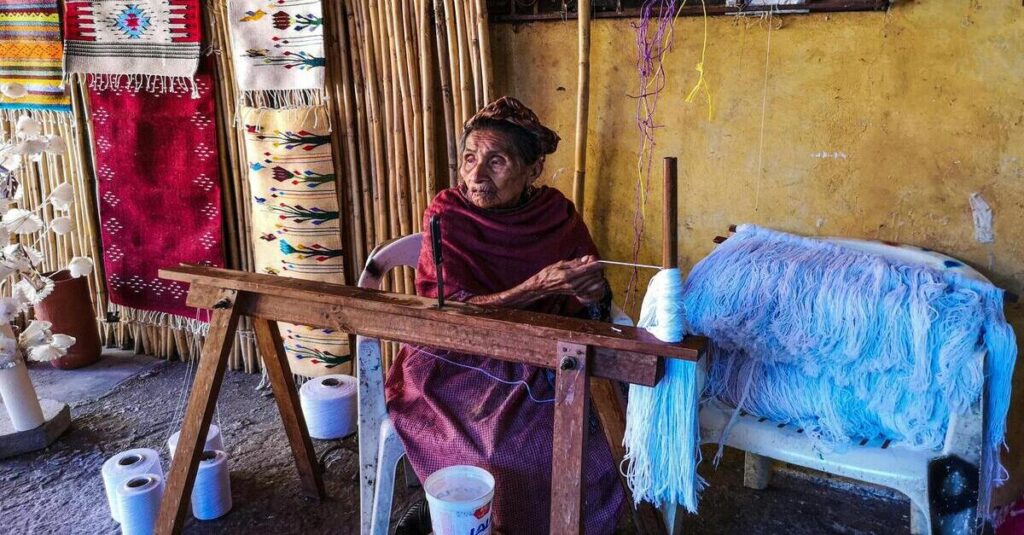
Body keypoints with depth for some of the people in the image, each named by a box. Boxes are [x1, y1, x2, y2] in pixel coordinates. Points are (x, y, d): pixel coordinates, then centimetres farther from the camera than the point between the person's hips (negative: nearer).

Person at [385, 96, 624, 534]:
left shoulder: (556, 214, -4)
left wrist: (593, 294, -25)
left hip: (535, 367, 3)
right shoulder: (446, 215, -10)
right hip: (457, 363, -3)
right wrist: (538, 287, -29)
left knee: (582, 454, -20)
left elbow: (590, 314, 0)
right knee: (527, 449, -26)